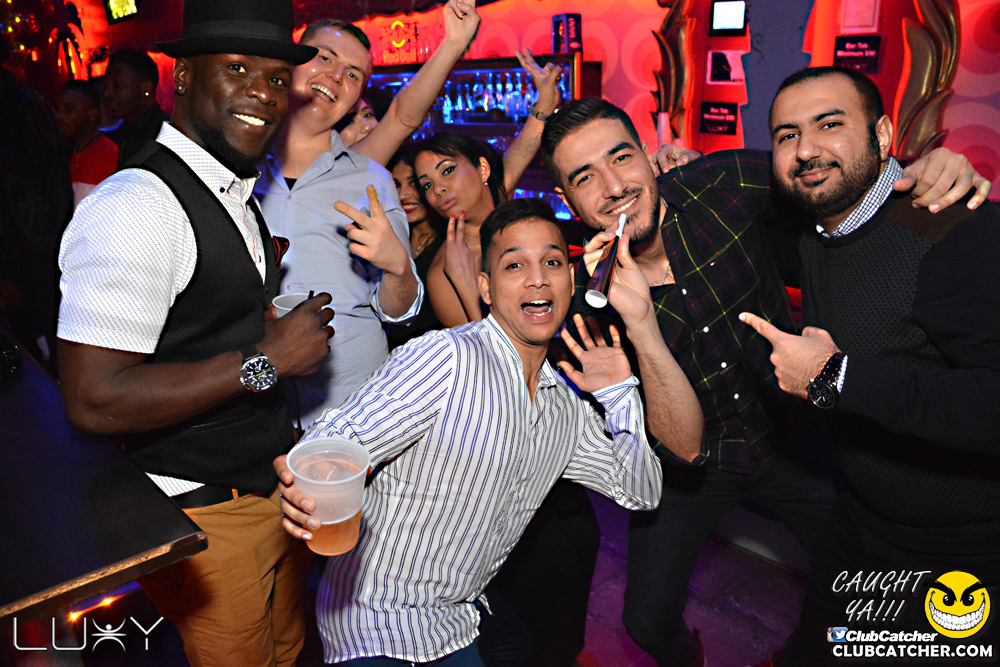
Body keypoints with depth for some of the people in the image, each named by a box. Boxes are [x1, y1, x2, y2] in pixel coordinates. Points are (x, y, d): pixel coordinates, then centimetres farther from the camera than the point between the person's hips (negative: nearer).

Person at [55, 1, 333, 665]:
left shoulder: (240, 198, 10)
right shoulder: (138, 206, -21)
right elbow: (94, 401, -27)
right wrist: (266, 359, -24)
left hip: (275, 485, 9)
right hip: (203, 517, -8)